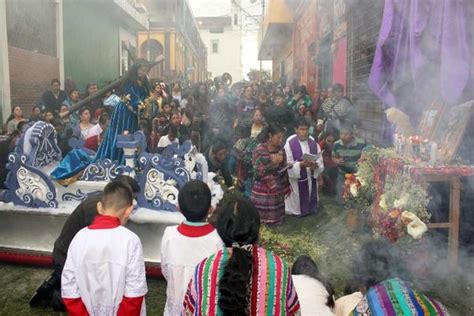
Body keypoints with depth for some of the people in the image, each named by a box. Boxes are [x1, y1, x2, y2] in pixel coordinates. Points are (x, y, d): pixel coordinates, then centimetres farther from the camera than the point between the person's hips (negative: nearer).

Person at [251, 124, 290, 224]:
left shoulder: (280, 149, 5)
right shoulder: (259, 150, -13)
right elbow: (257, 173, -17)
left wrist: (286, 187, 14)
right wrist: (273, 163, -22)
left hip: (278, 193, 6)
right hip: (263, 195, -5)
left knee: (275, 222, 11)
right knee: (262, 223, -1)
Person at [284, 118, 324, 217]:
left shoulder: (313, 142, 2)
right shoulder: (290, 143, -12)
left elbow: (320, 161, 4)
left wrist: (315, 164, -19)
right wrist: (301, 164, -27)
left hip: (311, 178, 4)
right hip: (297, 180, -4)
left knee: (310, 202, 17)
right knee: (298, 207, 6)